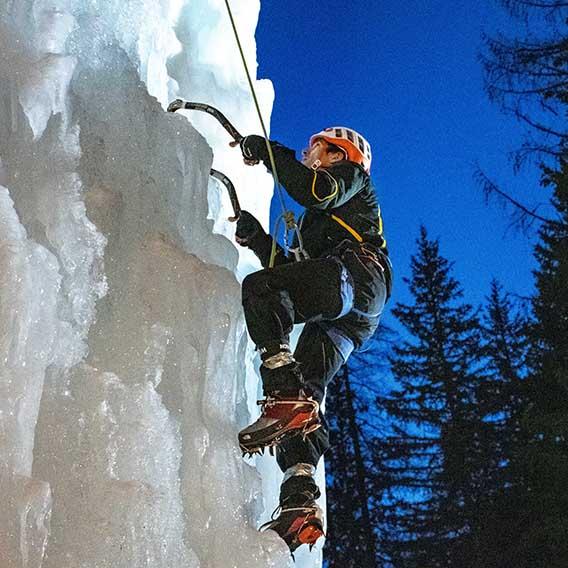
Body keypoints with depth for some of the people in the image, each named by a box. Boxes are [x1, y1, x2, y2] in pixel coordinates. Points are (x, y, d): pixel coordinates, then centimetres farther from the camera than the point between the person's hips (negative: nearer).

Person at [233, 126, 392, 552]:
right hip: (343, 321, 8)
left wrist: (269, 150, 5)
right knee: (305, 395, -9)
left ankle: (287, 396, -45)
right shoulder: (320, 215, 45)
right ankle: (300, 502, -24)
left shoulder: (351, 176, 21)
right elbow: (290, 269, 35)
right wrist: (257, 237, 27)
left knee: (259, 289, -29)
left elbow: (314, 191, -5)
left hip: (356, 274, -8)